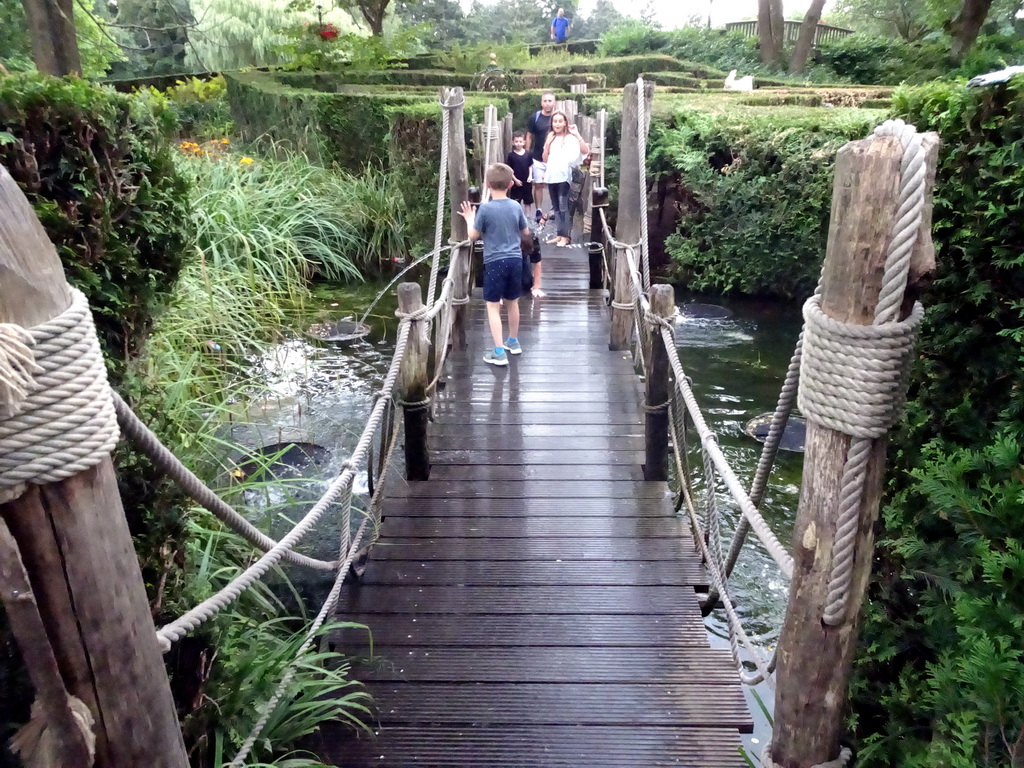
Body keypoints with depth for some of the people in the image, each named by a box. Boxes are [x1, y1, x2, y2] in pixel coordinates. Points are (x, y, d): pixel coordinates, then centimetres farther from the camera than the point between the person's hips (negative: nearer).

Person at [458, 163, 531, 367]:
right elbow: (526, 232, 14)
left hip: (495, 262, -5)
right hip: (515, 259, 5)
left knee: (493, 306, 0)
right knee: (512, 302, 19)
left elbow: (473, 236, -3)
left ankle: (499, 353, -5)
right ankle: (513, 342, 35)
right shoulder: (516, 206, 1)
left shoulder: (485, 208, -12)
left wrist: (469, 219, 14)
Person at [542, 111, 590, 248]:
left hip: (564, 177, -6)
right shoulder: (550, 138, 15)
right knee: (556, 208, 10)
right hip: (552, 177, 6)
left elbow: (585, 151, -16)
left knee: (564, 207, -7)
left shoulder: (571, 138, -2)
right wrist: (548, 143, 0)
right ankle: (558, 234, 17)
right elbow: (545, 159, 12)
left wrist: (577, 134, -19)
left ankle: (565, 236, -2)